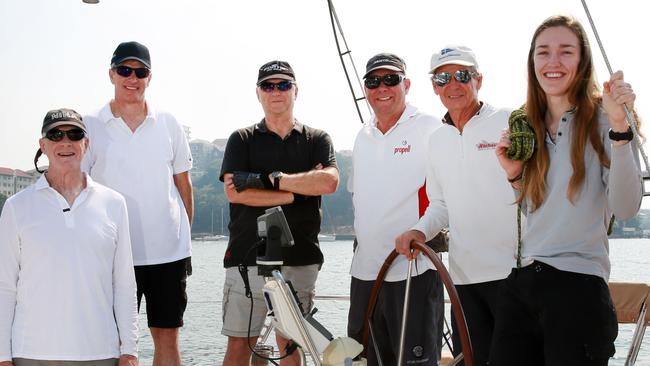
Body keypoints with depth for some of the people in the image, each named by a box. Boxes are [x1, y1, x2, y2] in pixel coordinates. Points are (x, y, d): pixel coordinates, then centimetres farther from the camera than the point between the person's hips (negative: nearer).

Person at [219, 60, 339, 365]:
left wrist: (268, 179, -13)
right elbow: (234, 191, -8)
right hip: (247, 258, -1)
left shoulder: (317, 140, 10)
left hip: (300, 259, 1)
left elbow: (328, 182, -10)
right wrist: (296, 192, -10)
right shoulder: (242, 140, 8)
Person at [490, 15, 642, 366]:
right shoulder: (528, 127, 13)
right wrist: (515, 175, 5)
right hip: (519, 283, 6)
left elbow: (625, 208, -18)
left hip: (577, 285, -6)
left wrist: (618, 126, -24)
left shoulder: (601, 118, -5)